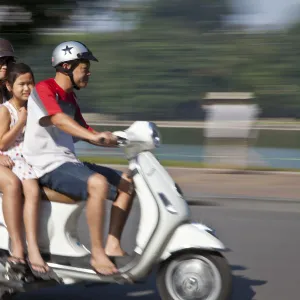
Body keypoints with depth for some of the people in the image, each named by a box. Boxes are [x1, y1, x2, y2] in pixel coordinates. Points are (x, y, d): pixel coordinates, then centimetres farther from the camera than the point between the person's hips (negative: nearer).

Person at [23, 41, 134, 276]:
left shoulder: (69, 96, 19)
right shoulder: (44, 89, -10)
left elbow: (83, 130, 25)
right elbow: (58, 119, -28)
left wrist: (117, 140, 10)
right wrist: (94, 135, -42)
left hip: (69, 161, 10)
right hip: (49, 165, -10)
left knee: (127, 182, 3)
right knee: (98, 183, -34)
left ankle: (112, 245, -1)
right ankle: (97, 254, -28)